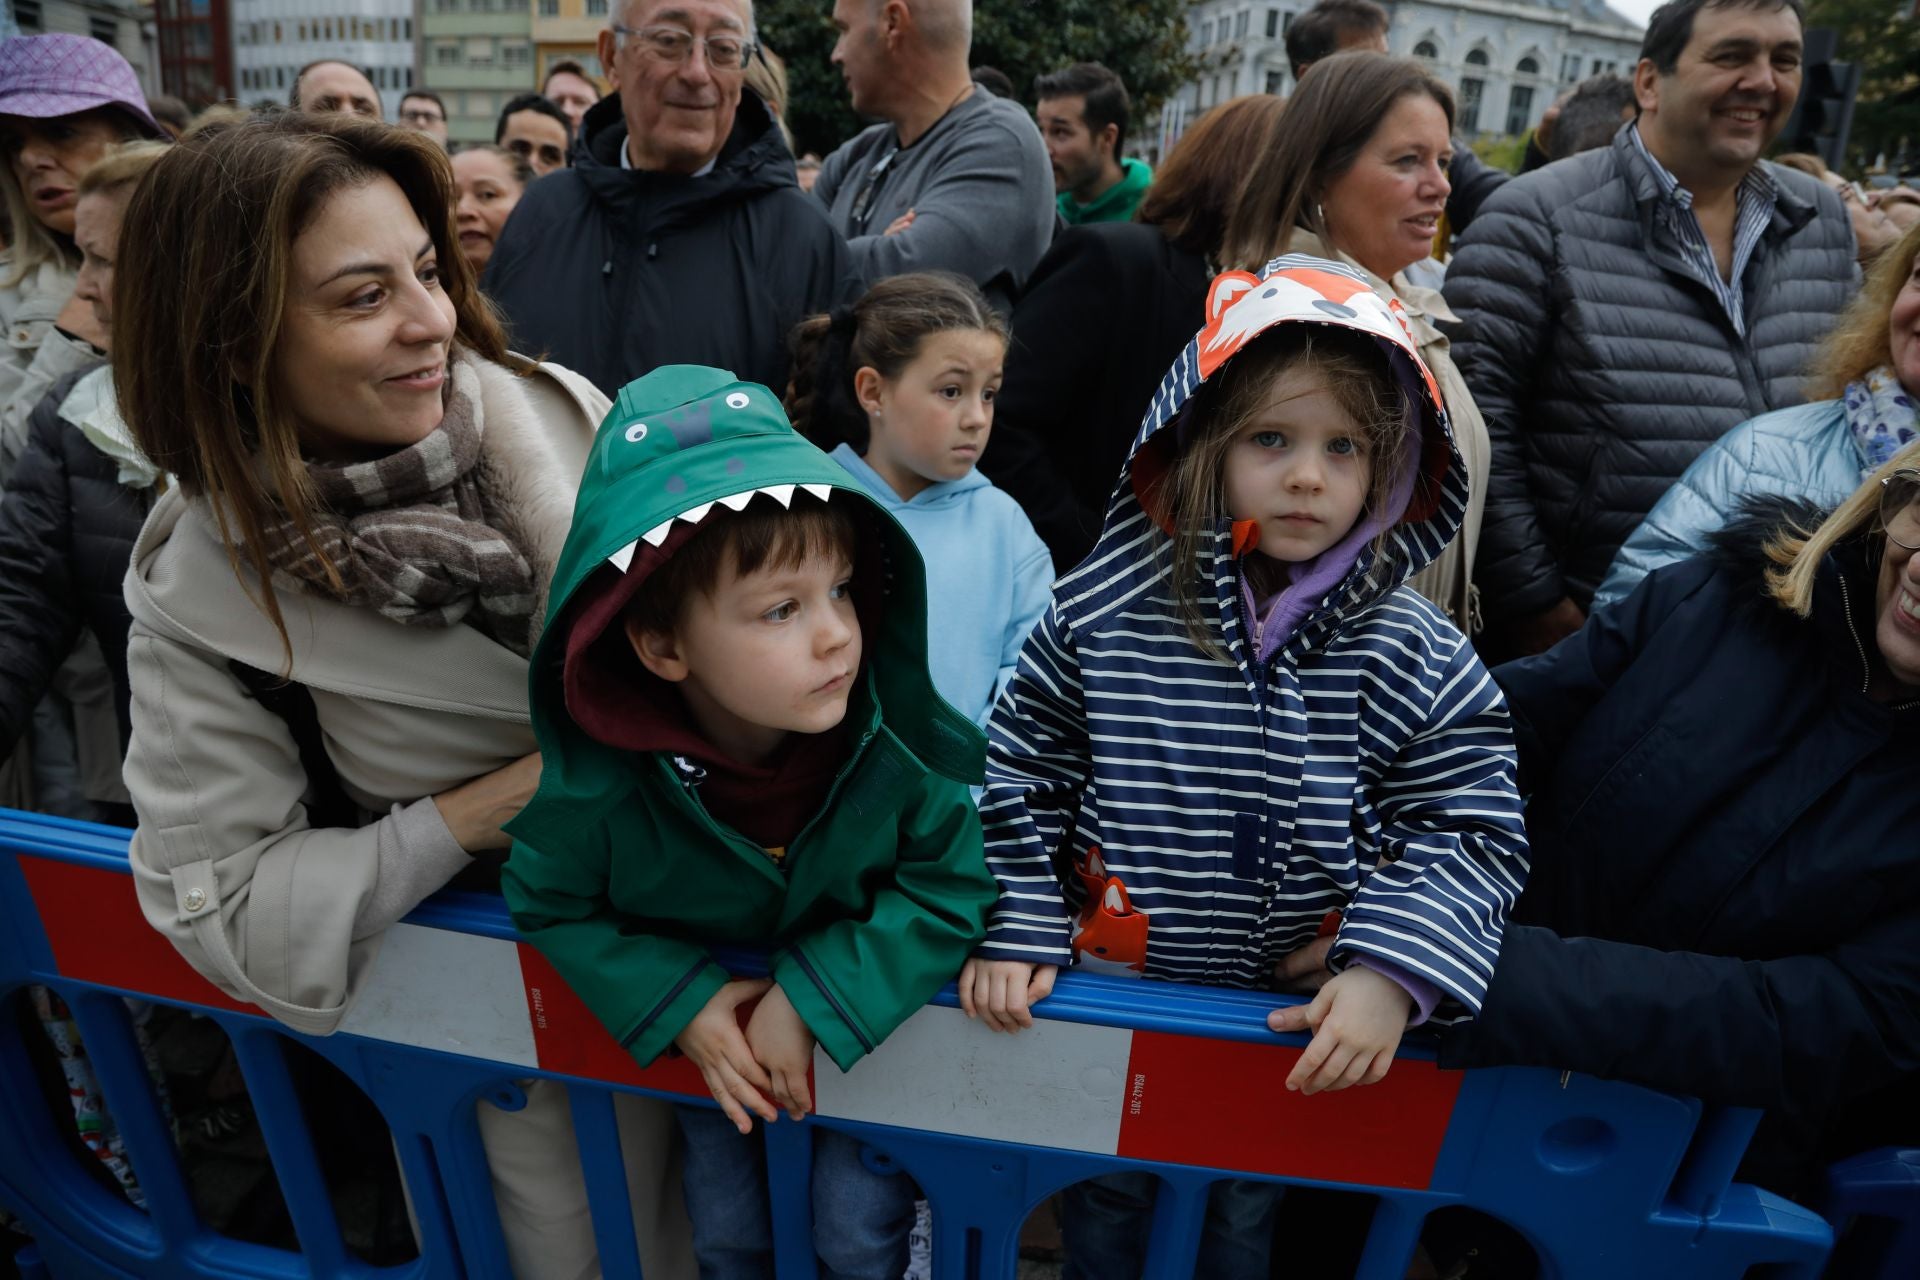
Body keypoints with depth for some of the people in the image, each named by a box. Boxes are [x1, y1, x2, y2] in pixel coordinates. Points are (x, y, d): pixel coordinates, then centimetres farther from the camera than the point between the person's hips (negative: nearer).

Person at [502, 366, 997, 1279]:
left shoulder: (898, 742, -31)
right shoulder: (603, 782, -30)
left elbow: (952, 886, -24)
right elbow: (550, 904, -13)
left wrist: (814, 999, -31)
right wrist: (679, 1005, -24)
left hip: (868, 1026, -1)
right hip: (714, 1041, 1)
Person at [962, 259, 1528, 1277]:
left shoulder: (1416, 659, -12)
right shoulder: (1101, 614, -13)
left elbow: (1471, 831, -9)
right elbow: (1017, 776, -5)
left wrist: (1391, 970, -22)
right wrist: (1014, 930, -11)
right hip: (1108, 999, 0)